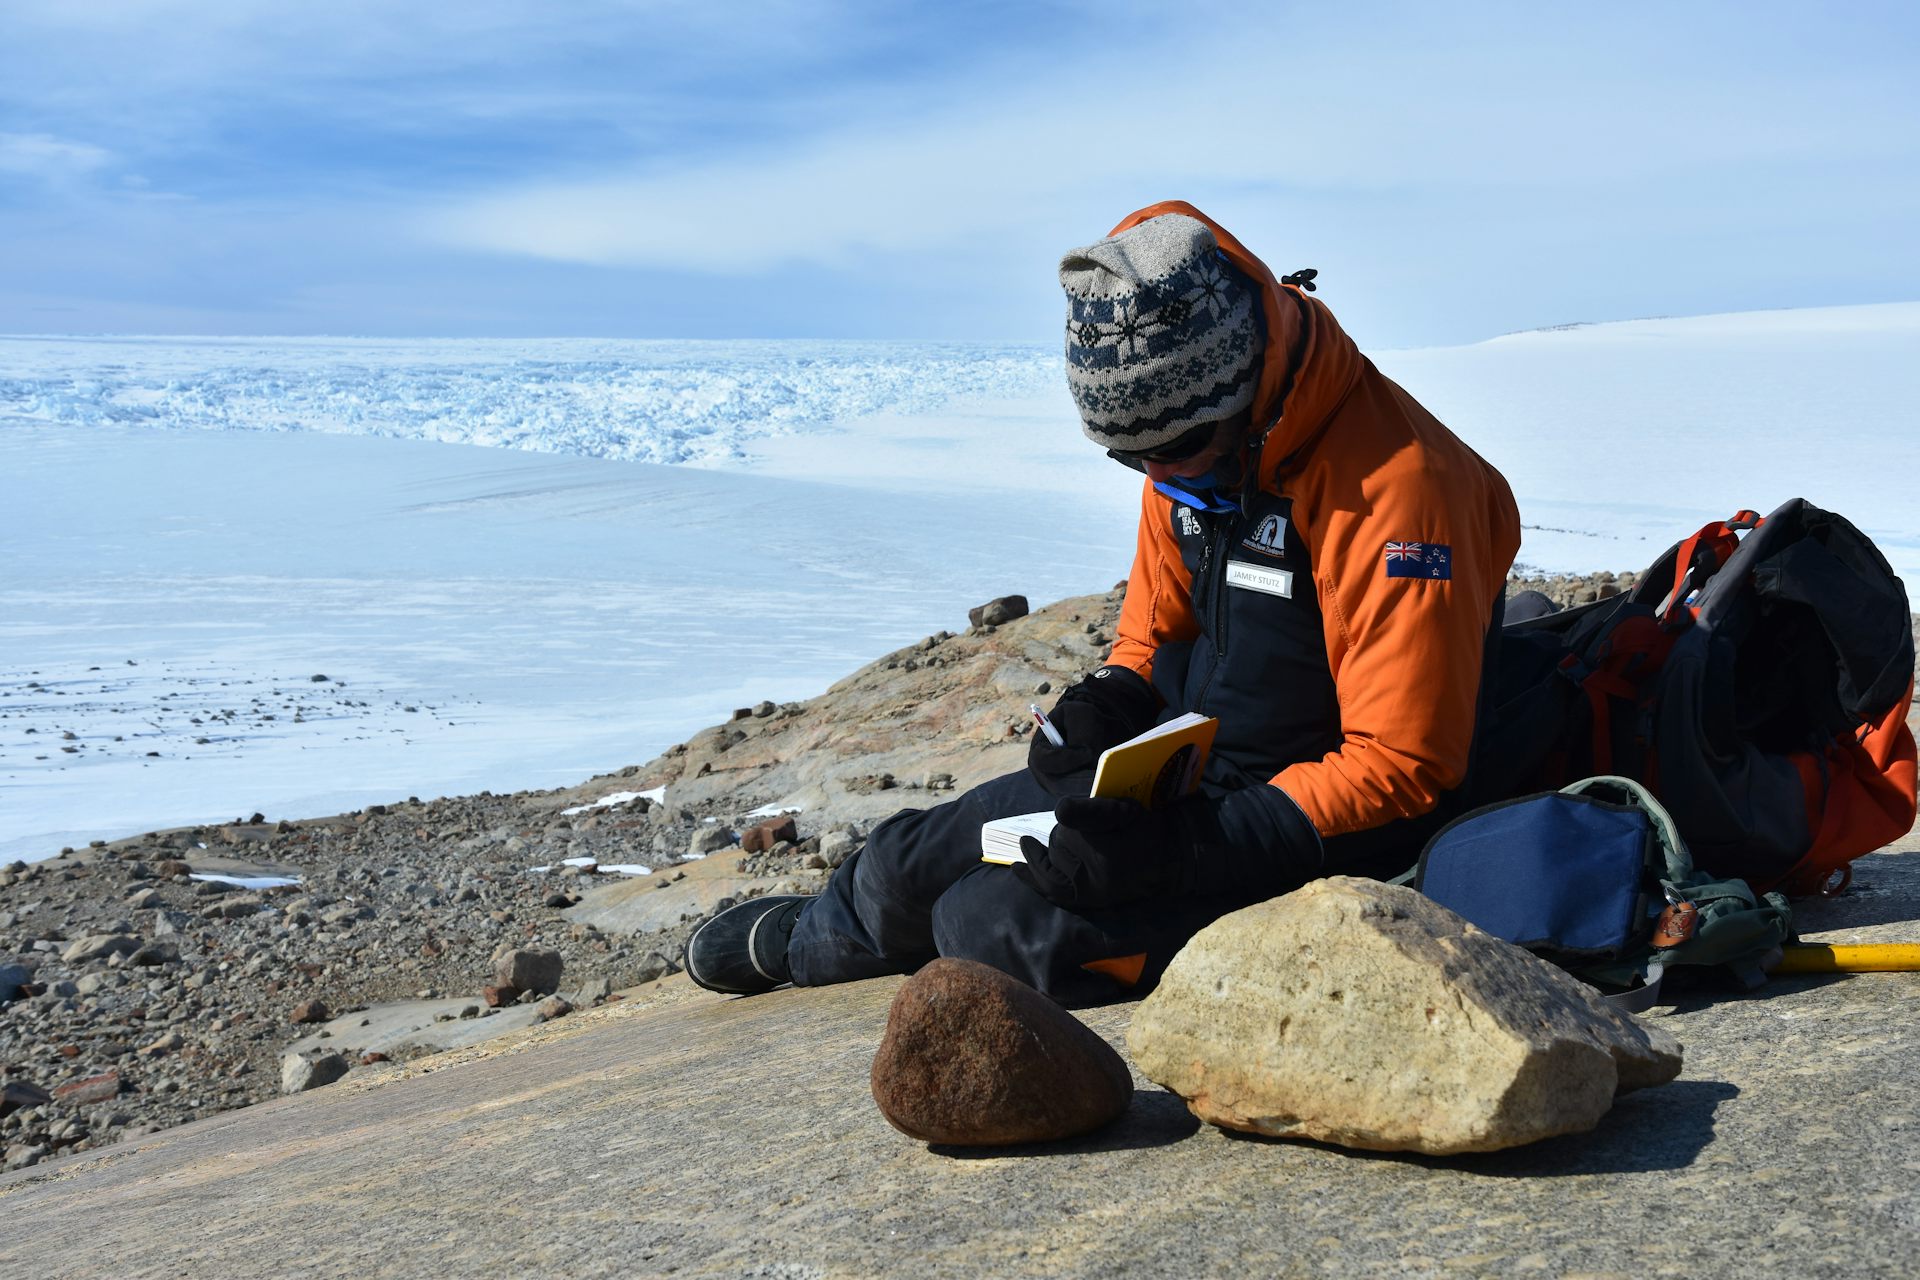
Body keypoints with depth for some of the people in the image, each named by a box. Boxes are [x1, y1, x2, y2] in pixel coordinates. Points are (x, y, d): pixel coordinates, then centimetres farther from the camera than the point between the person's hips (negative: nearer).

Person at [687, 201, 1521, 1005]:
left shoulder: (1395, 487, -28)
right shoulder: (1196, 450, -3)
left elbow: (1401, 770, -27)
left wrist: (1187, 849, -32)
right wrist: (1105, 705, -10)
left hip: (1314, 833, -7)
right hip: (1188, 764, 7)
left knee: (995, 927, -19)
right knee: (910, 862, 6)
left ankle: (807, 945, 15)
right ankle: (807, 934, 42)